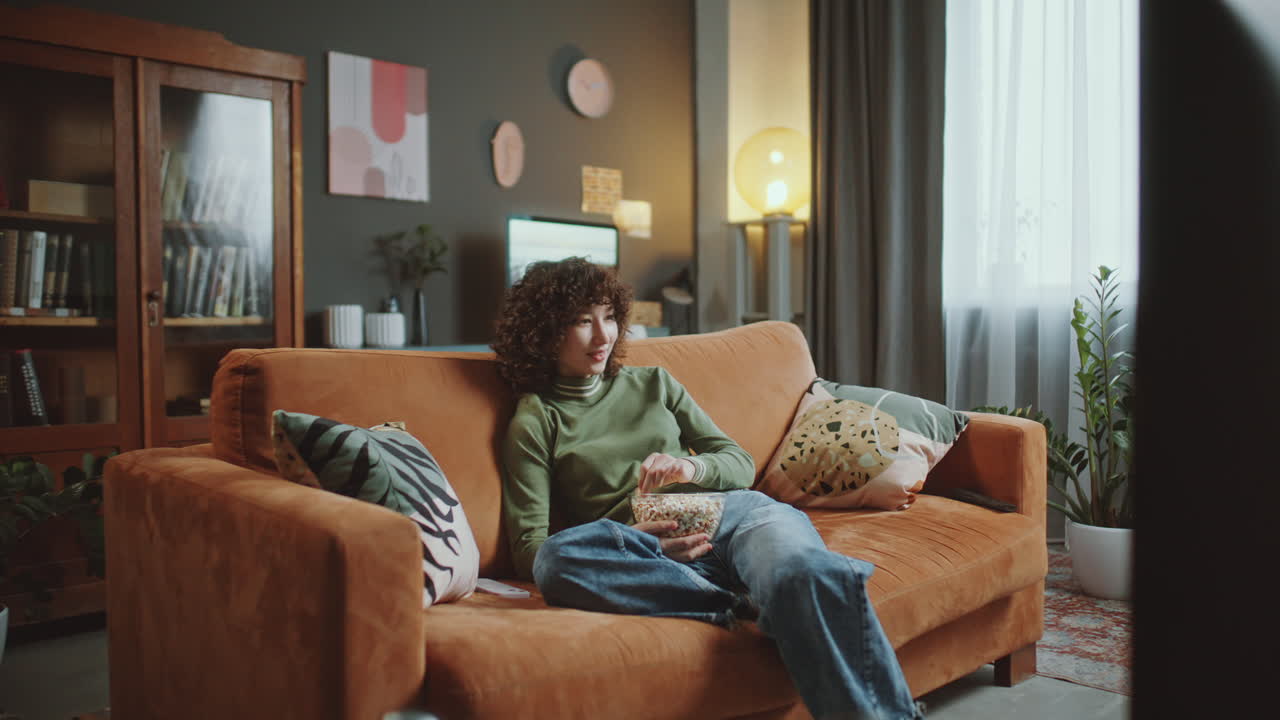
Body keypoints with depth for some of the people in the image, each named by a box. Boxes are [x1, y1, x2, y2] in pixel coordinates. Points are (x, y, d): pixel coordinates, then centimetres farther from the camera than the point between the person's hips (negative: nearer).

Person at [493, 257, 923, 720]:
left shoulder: (653, 383, 22)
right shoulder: (534, 422, 11)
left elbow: (741, 464, 20)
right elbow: (528, 549, 0)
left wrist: (691, 466, -5)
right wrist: (637, 545, -16)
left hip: (730, 513, 2)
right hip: (649, 549, -1)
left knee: (810, 573, -34)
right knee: (556, 559, -36)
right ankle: (746, 602, -31)